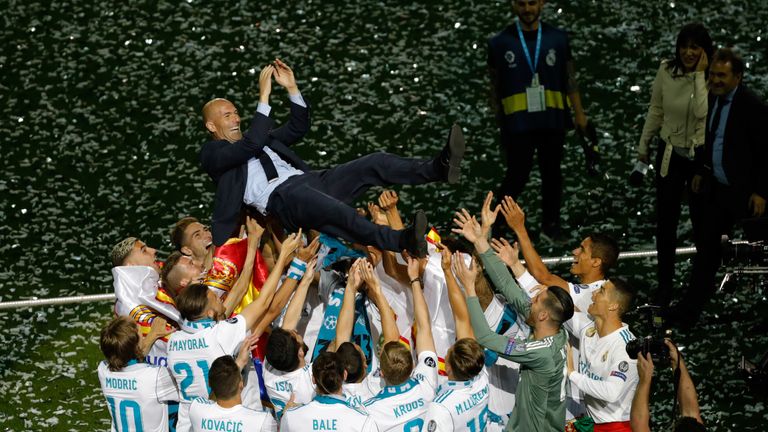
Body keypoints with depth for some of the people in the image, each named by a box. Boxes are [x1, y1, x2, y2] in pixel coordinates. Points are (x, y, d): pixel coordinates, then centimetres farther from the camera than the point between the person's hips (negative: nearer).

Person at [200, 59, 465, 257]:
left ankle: (438, 168, -29)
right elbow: (251, 145, -7)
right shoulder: (212, 153, 11)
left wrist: (291, 87, 19)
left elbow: (299, 128, 32)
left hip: (308, 180, 9)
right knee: (340, 212, -40)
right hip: (281, 197, -9)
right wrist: (263, 96, -6)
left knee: (373, 164, -12)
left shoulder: (262, 138, 35)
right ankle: (403, 241, -60)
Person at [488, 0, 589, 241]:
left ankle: (551, 226, 23)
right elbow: (495, 86, 4)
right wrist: (499, 122, 3)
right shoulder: (501, 43, 1)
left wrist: (579, 113, 1)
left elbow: (570, 79, 6)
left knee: (552, 174, 10)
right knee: (517, 176, -2)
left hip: (552, 121, 2)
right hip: (517, 124, -2)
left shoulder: (557, 39, 4)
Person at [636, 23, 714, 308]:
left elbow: (702, 112, -31)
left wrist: (700, 74, -28)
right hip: (671, 154, 2)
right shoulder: (666, 71, -7)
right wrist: (643, 145, 13)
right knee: (665, 222, 7)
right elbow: (656, 110, 5)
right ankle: (664, 285, 18)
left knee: (702, 220, 12)